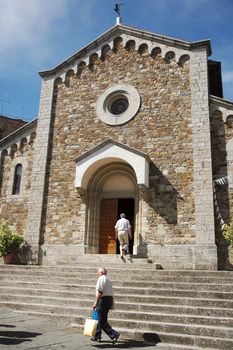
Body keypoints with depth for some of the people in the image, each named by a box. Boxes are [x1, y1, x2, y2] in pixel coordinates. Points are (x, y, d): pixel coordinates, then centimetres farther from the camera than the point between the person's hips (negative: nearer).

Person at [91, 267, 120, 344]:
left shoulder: (101, 279, -10)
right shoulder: (108, 279, 17)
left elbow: (99, 292, -18)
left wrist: (96, 303, -16)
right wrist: (112, 304, 19)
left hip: (103, 299, -9)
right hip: (110, 298, 9)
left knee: (102, 321, -5)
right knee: (100, 319, 18)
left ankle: (114, 334, -12)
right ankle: (97, 336, 25)